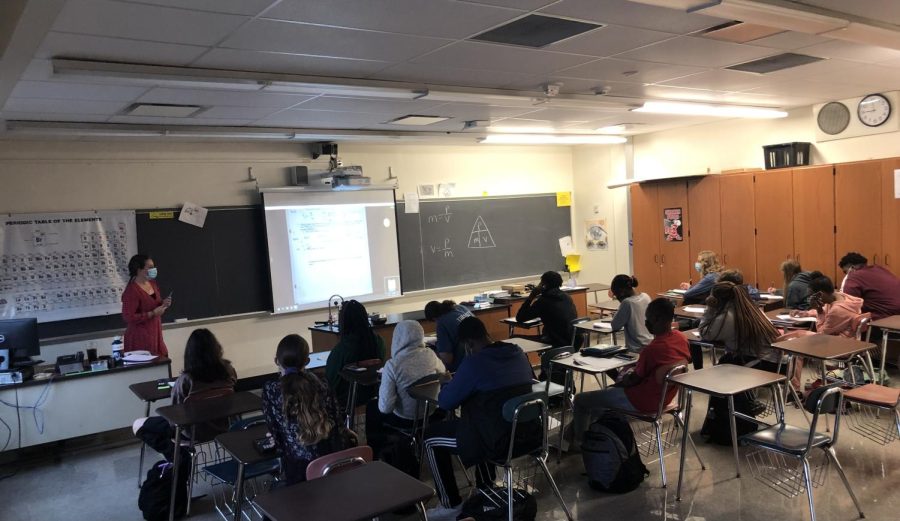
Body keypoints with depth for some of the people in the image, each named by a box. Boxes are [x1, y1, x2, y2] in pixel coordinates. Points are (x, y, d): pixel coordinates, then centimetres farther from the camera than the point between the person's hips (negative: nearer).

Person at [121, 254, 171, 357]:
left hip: (155, 333, 7)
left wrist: (163, 304, 2)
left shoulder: (152, 283, 8)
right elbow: (128, 317, -20)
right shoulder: (131, 291, -16)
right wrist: (153, 313, -21)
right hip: (140, 337, -7)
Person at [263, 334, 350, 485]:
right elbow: (336, 421, 2)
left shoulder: (271, 390, -9)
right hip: (330, 456, 2)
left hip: (298, 465, -2)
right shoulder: (321, 384, -2)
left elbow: (275, 434, -5)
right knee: (349, 437, 30)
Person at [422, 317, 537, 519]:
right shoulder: (518, 353, 5)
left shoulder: (474, 362, -16)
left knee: (431, 438, 12)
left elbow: (445, 402, -7)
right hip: (527, 431, 8)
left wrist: (452, 384, 15)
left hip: (498, 440, -7)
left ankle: (451, 504, 22)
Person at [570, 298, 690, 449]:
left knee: (580, 399, 6)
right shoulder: (681, 338, -6)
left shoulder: (652, 349, -31)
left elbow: (634, 380, -18)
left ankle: (579, 441, 24)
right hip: (664, 397, 9)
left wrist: (622, 381, 5)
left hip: (643, 402, -9)